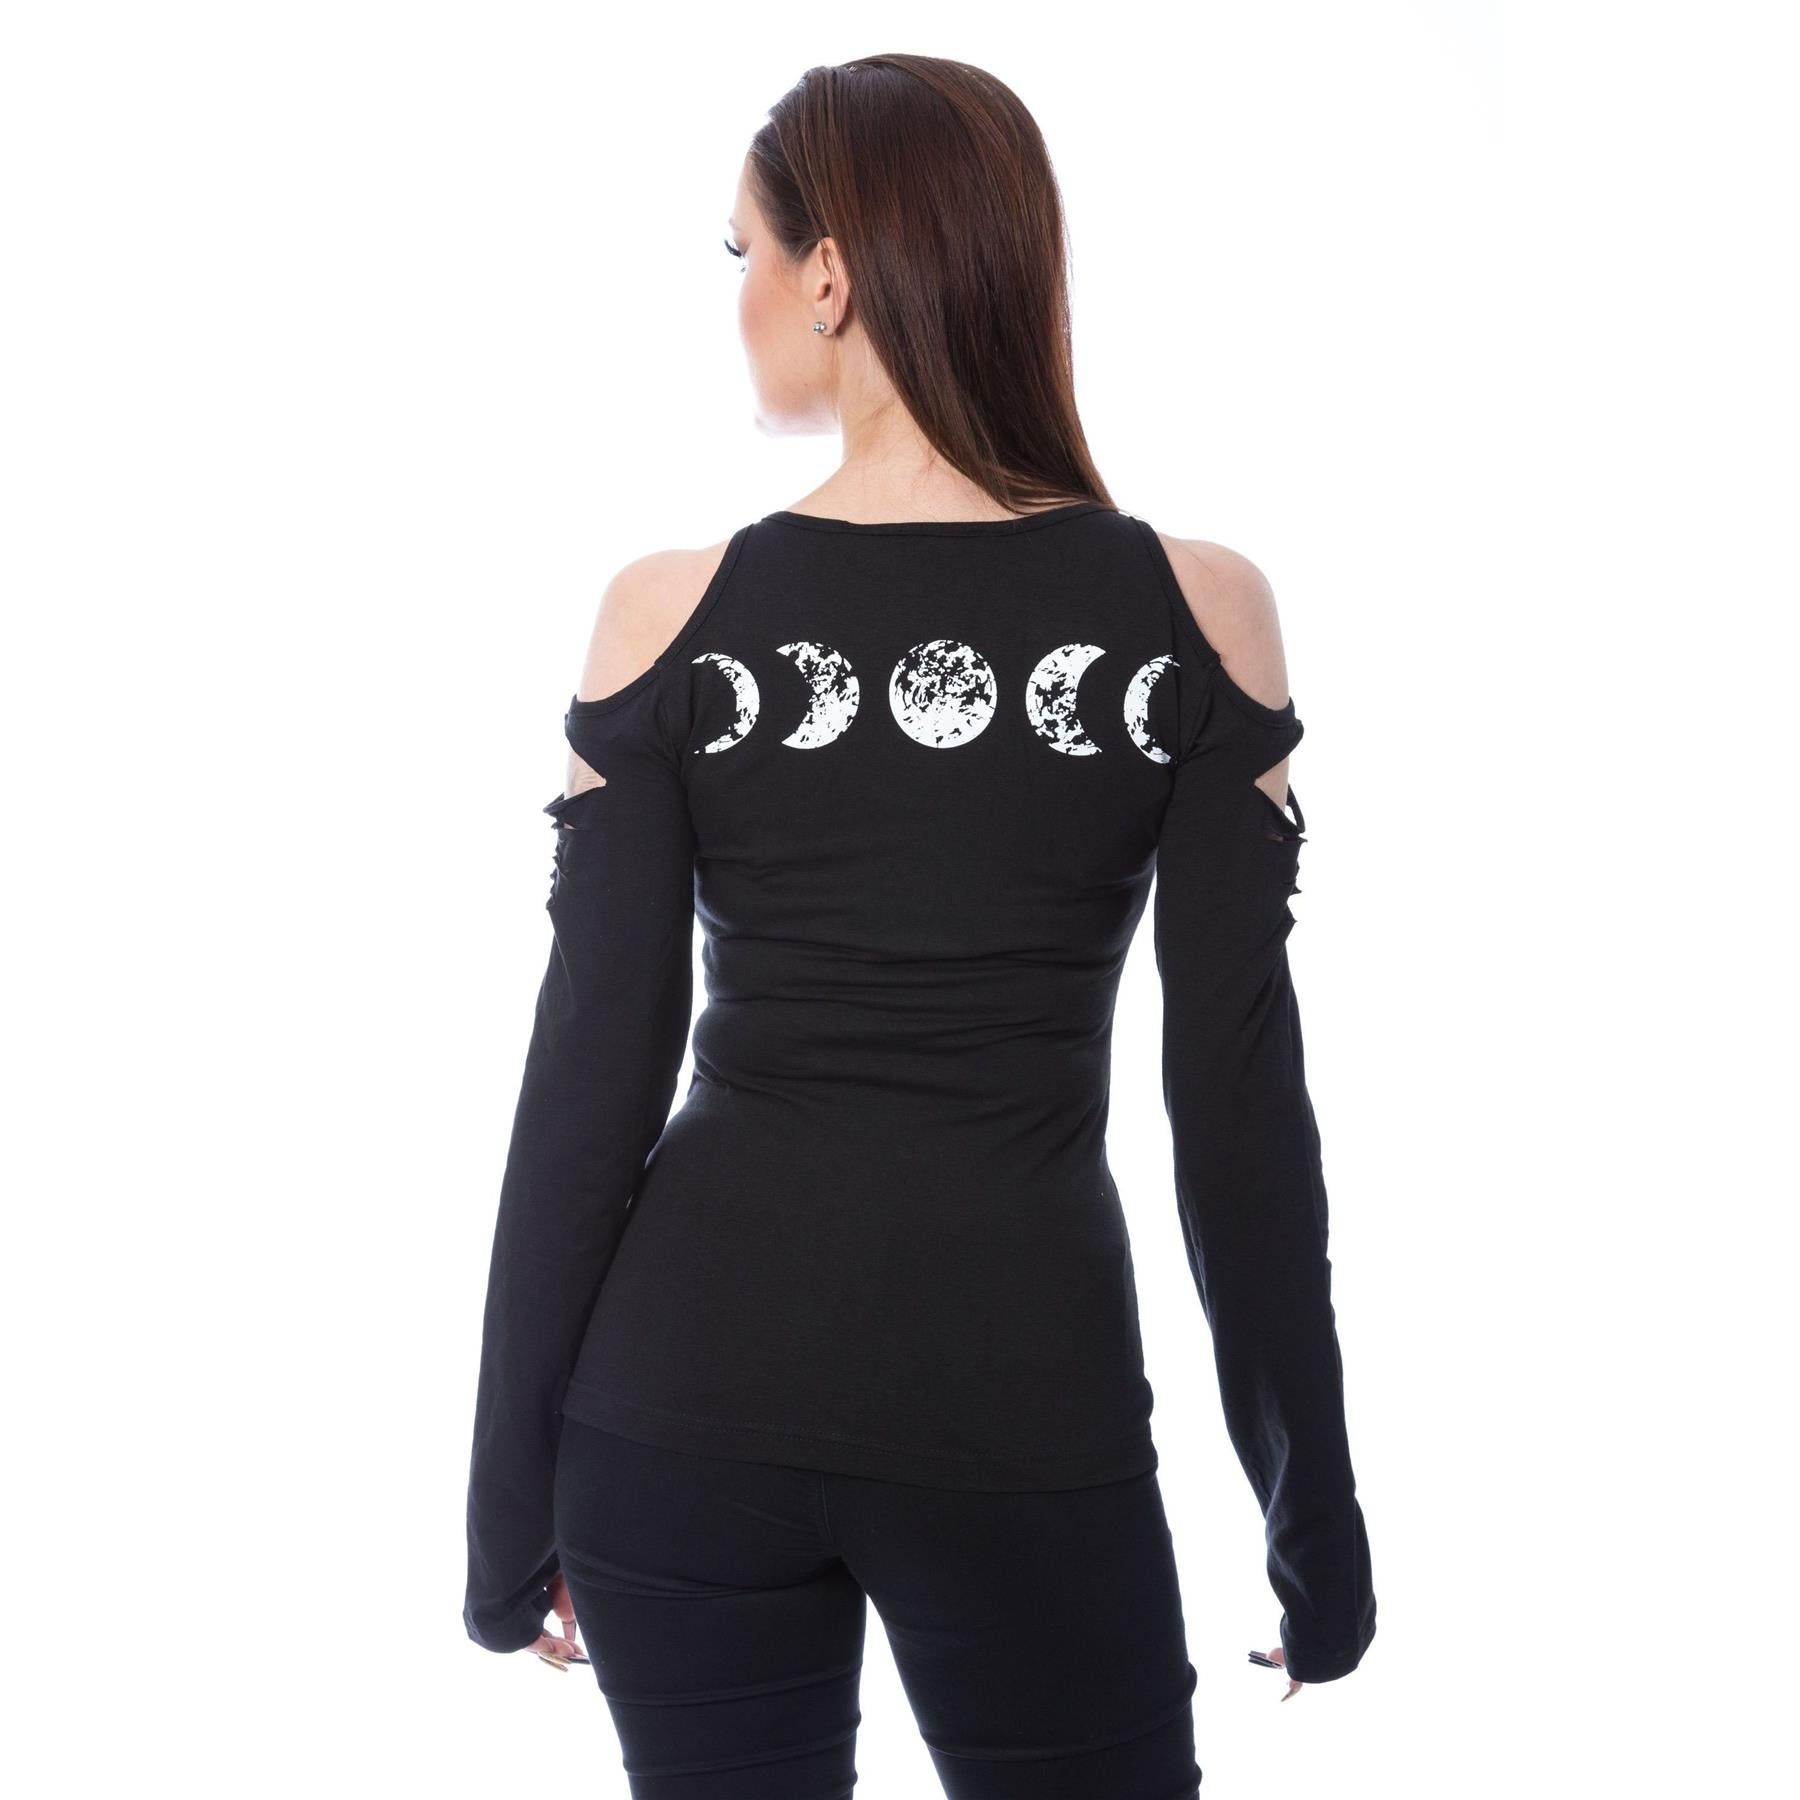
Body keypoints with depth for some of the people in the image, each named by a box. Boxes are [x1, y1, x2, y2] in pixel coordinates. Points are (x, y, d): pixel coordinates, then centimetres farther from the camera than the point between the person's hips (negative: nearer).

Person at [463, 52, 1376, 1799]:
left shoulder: (670, 615, -5)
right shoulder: (1199, 615, -5)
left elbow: (590, 1080, -3)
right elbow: (1239, 1091, -4)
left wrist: (513, 1489, 7)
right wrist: (1313, 1502, 5)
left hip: (693, 1381, 1)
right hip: (1028, 1401, 0)